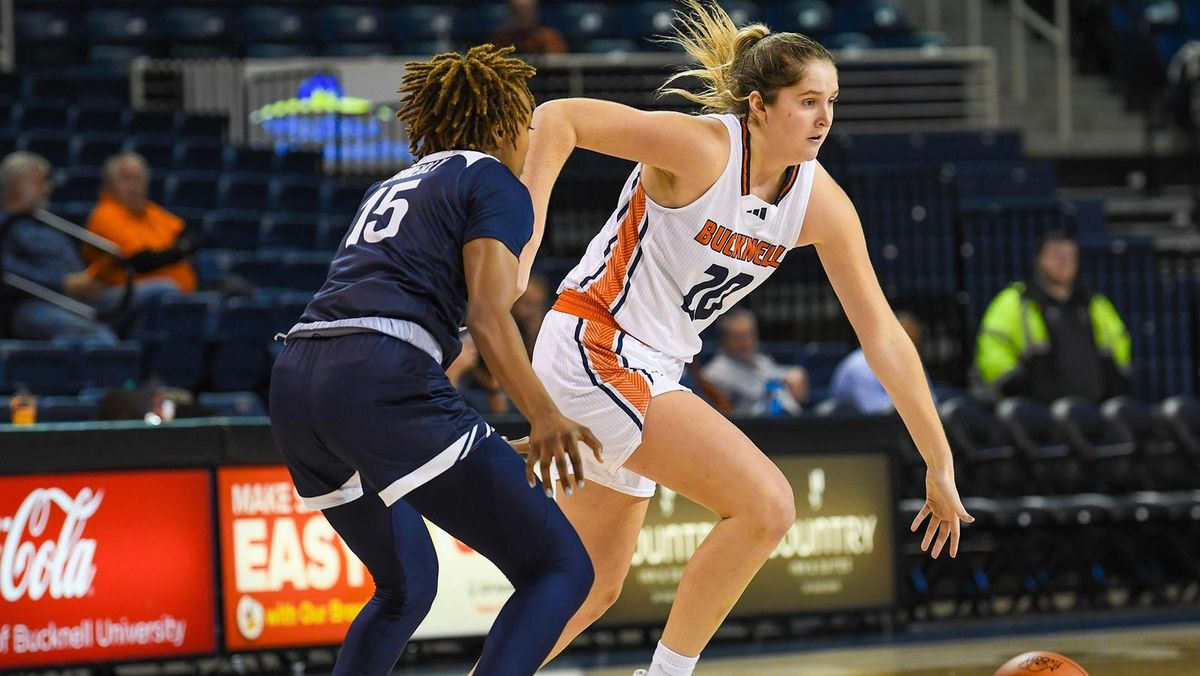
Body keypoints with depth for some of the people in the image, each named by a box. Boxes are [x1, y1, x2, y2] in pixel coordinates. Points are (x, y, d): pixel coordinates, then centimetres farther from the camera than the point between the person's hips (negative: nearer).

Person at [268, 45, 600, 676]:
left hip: (295, 386, 8)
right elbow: (488, 315, -6)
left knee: (408, 585, 27)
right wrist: (545, 418, -13)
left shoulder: (389, 188, 31)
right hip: (383, 380, -8)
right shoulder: (495, 183, 9)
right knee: (561, 570, -7)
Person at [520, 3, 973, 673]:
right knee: (767, 505, -17)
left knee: (594, 588, 14)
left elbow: (882, 333, 2)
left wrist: (941, 464, 3)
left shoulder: (823, 204, -1)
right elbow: (558, 116, -19)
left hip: (651, 372, 8)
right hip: (592, 347, -8)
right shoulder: (700, 148, -19)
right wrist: (524, 229, -29)